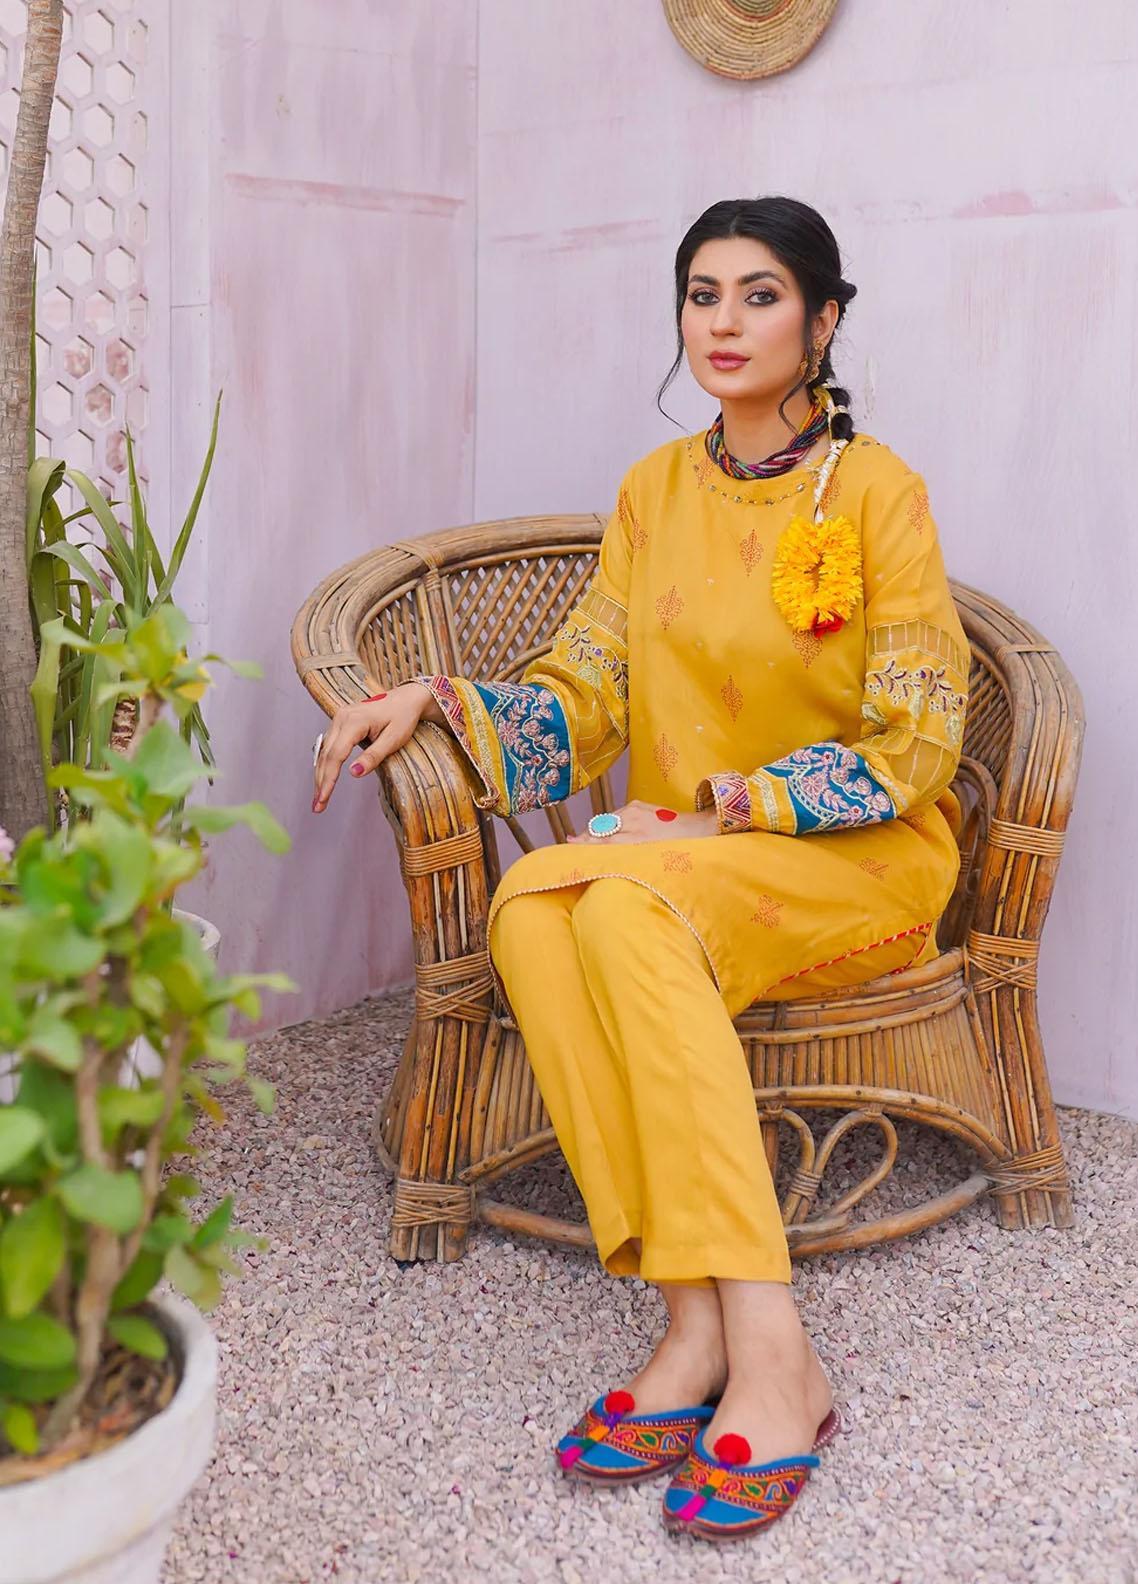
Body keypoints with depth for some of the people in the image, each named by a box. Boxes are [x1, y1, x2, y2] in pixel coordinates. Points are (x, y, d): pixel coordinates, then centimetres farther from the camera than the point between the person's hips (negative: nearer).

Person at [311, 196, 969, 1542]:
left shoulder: (878, 492, -6)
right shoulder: (652, 491, 10)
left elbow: (909, 748, -9)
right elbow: (581, 692, 10)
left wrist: (717, 812, -18)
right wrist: (435, 698, -6)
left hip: (862, 854, -4)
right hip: (678, 852, 5)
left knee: (630, 908, -35)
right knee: (529, 905, -28)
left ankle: (767, 1351, -31)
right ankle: (703, 1327, -27)